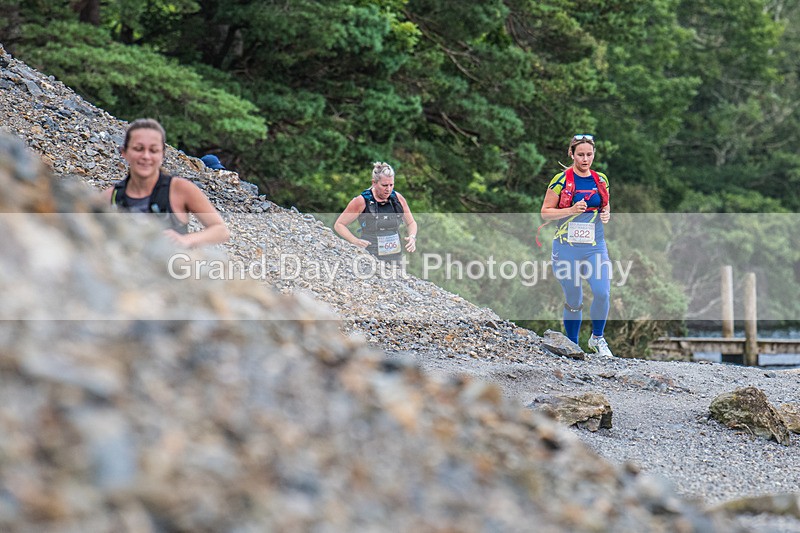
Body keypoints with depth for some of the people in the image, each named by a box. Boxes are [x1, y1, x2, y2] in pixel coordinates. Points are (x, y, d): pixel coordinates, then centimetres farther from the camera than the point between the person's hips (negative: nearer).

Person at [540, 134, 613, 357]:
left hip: (595, 245, 3)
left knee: (602, 293, -13)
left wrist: (606, 214, -1)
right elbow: (545, 213, -3)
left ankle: (597, 338, 11)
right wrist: (571, 210, -17)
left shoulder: (601, 179, 8)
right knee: (573, 300, 4)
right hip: (567, 246, -3)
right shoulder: (561, 180, -4)